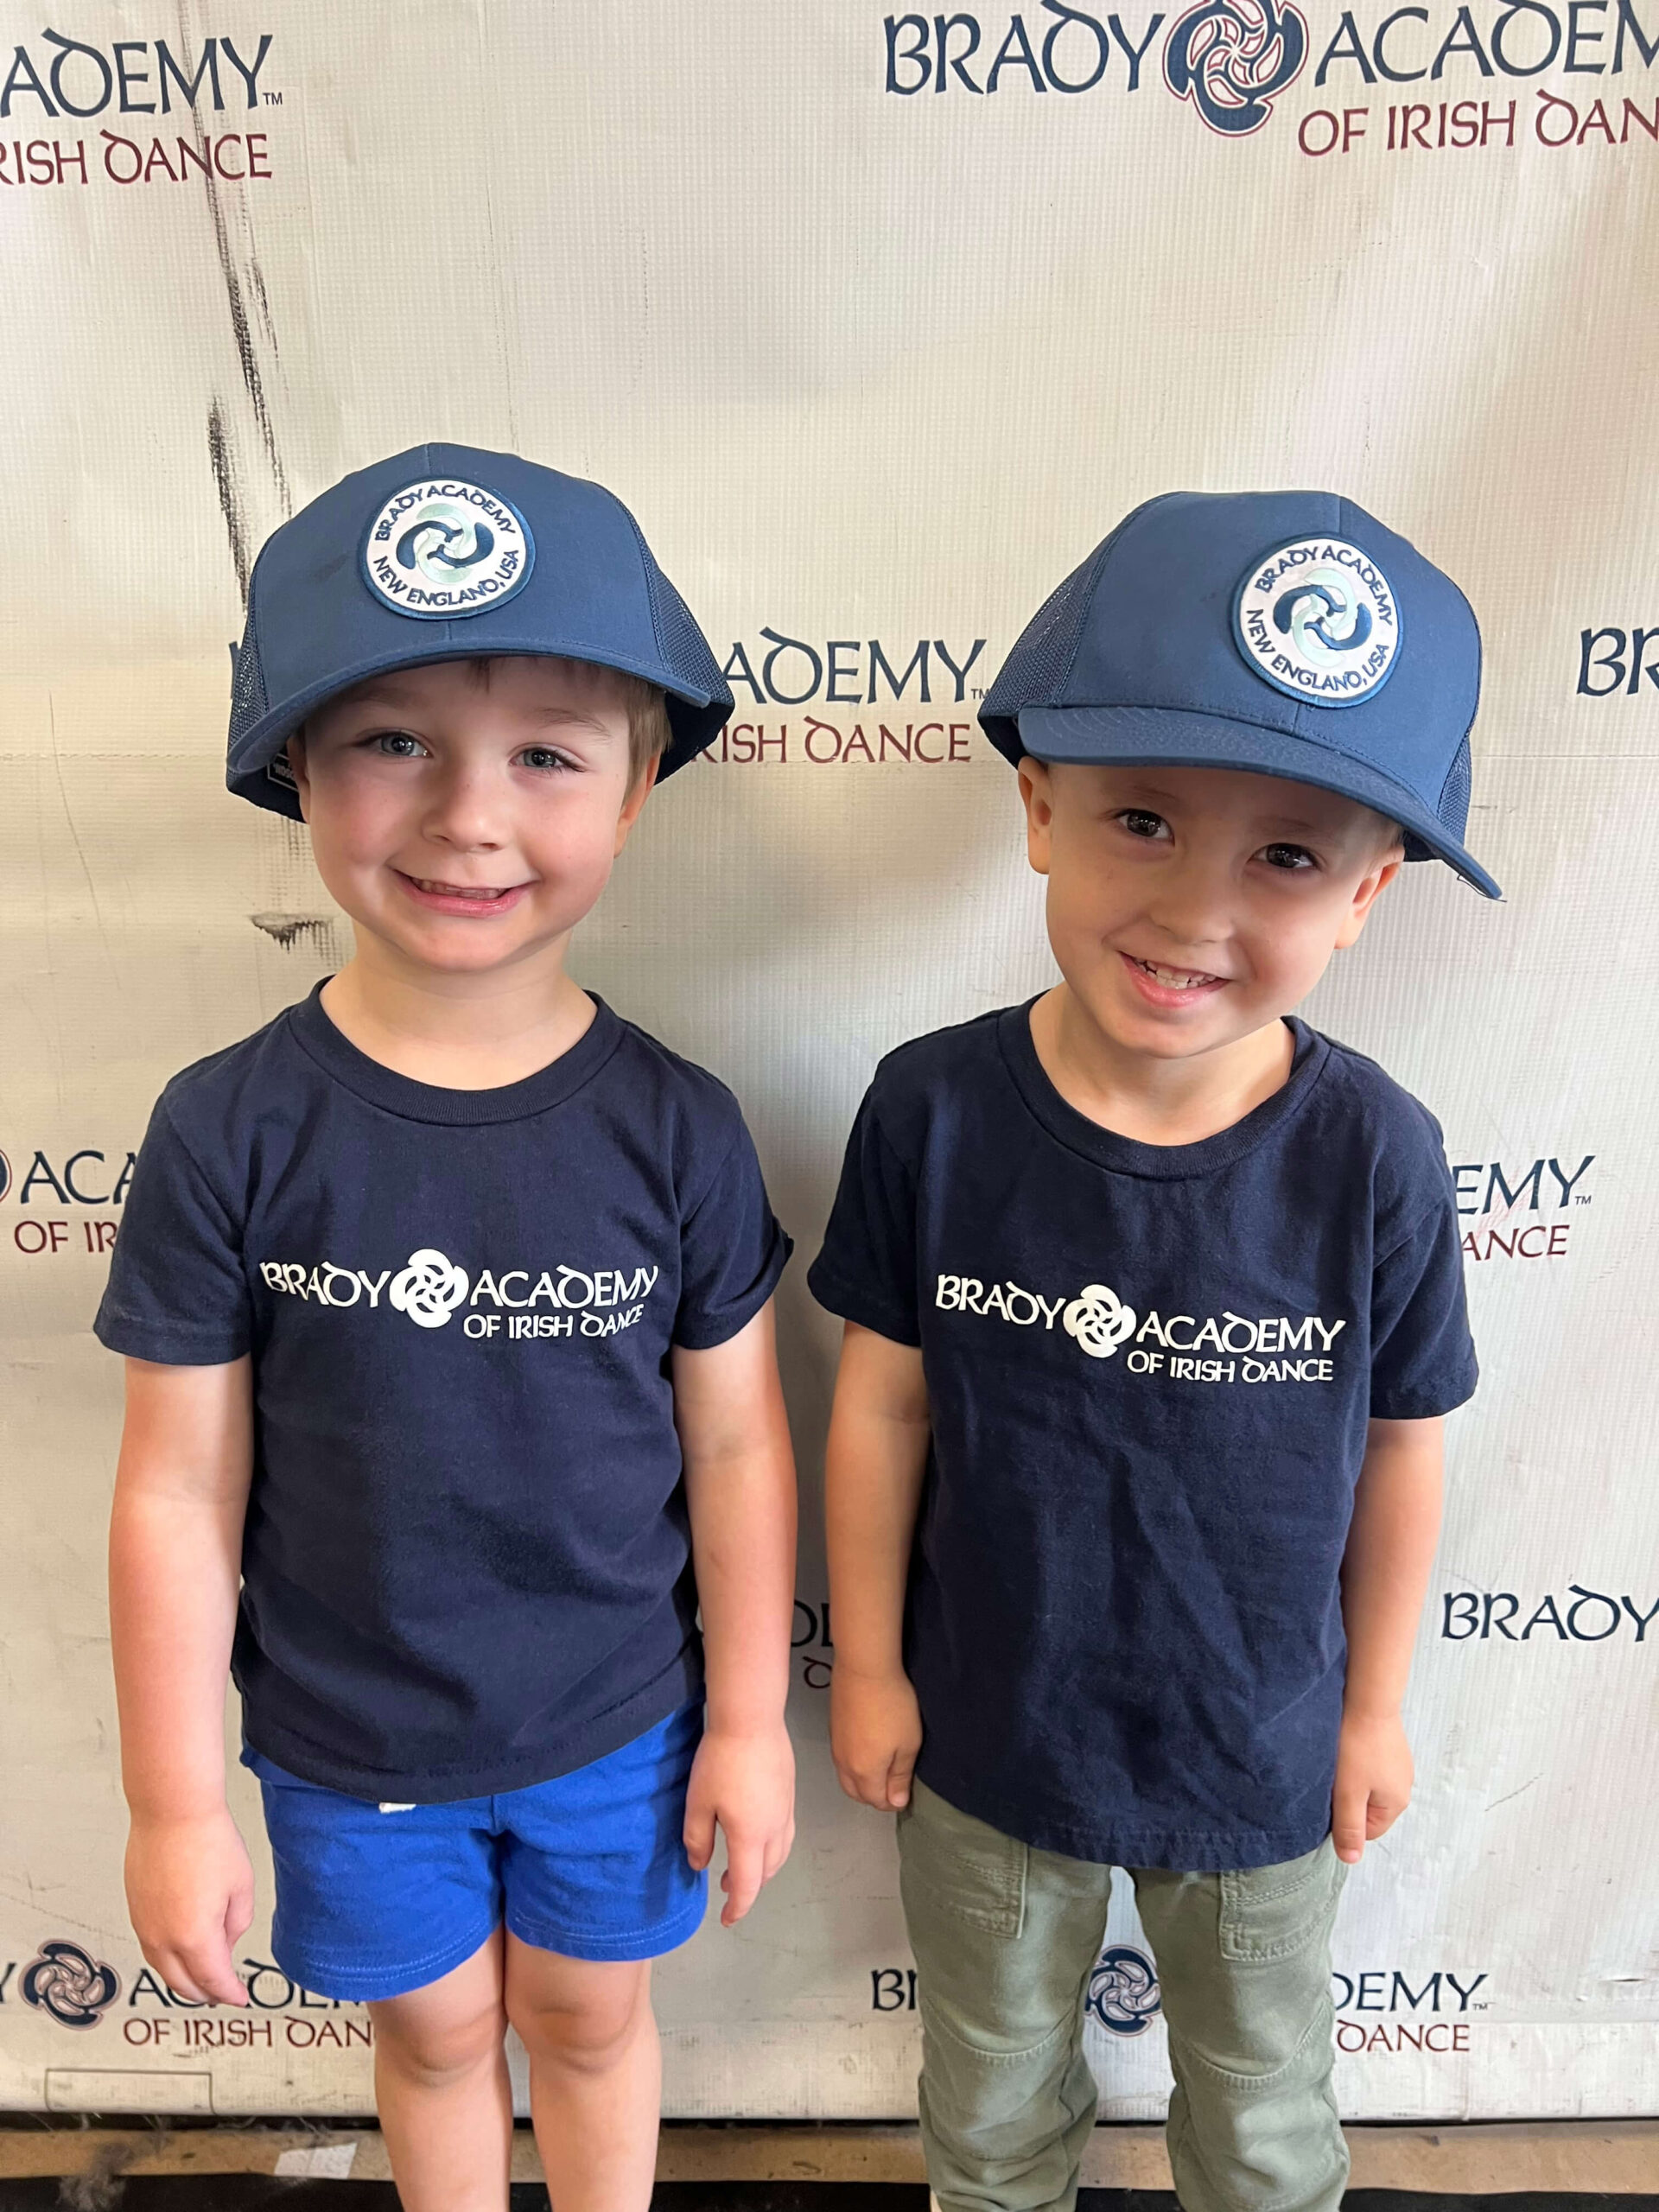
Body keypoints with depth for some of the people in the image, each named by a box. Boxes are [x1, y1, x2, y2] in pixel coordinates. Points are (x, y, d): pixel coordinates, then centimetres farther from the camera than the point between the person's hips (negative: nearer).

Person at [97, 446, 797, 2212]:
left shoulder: (673, 1129, -16)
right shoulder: (231, 1133, -18)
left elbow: (736, 1445, -7)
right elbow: (178, 1490, -10)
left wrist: (750, 1721, 0)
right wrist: (175, 1802, -5)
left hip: (616, 1726, 0)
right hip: (348, 1743, 0)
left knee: (586, 2013, 24)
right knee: (431, 2028, 25)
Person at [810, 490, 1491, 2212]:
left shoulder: (1372, 1156, -24)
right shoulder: (936, 1112, -23)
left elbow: (1399, 1452, -9)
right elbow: (882, 1403, -12)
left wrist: (1374, 1708, 2)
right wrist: (867, 1665, -3)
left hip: (1262, 1751, 0)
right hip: (986, 1733, 1)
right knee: (994, 2058, 32)